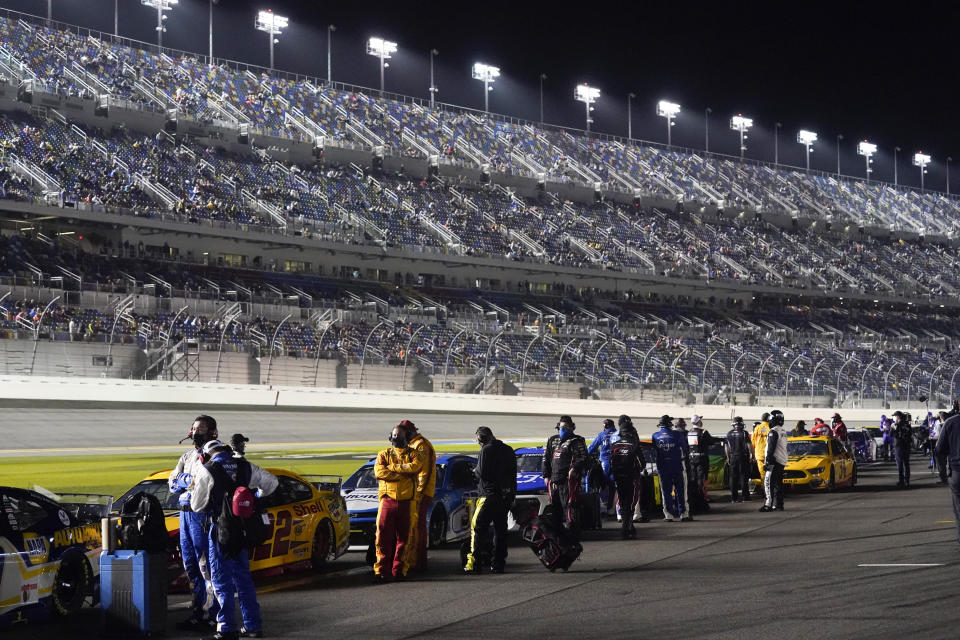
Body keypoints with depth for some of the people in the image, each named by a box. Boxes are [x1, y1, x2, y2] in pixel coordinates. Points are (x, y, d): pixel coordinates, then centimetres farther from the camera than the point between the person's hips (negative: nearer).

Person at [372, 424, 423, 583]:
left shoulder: (412, 454, 12)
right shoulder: (384, 454, 13)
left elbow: (416, 466, -11)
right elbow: (379, 472, -5)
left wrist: (393, 467, -8)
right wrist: (404, 474, -10)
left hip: (406, 502, 0)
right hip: (388, 500, 0)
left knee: (403, 537, 2)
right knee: (383, 536, -7)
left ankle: (398, 570, 8)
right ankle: (381, 571, -7)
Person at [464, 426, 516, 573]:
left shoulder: (486, 450, -10)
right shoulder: (508, 450, 11)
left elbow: (482, 473, -14)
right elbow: (513, 473, 14)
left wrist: (476, 470, 6)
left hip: (490, 495, -7)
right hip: (506, 495, 7)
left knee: (477, 528, -2)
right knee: (500, 529, 11)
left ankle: (474, 563, -8)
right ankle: (498, 564, 9)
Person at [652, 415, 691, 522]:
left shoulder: (655, 436, -1)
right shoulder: (677, 434, -9)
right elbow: (685, 448, -4)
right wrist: (686, 456, 14)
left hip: (662, 468, 2)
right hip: (677, 465, -2)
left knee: (666, 492, 7)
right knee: (680, 490, 6)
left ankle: (668, 515, 4)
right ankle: (683, 513, 8)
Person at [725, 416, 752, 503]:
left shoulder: (729, 433, 3)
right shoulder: (744, 433, -10)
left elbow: (726, 447, 7)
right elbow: (749, 445, -10)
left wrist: (728, 457, 15)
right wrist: (751, 454, 3)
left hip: (733, 457, 3)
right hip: (743, 456, -3)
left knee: (733, 477, 7)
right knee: (744, 476, 5)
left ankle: (734, 497, 5)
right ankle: (745, 496, 4)